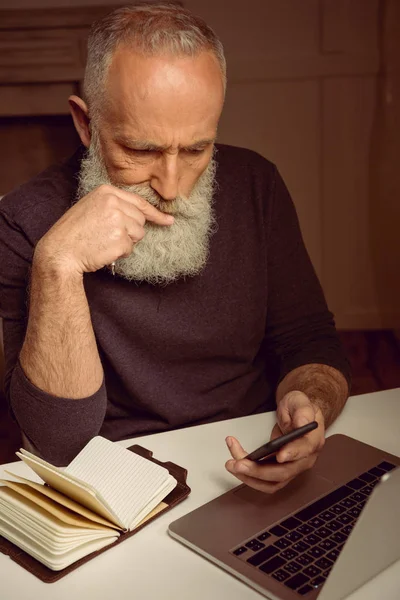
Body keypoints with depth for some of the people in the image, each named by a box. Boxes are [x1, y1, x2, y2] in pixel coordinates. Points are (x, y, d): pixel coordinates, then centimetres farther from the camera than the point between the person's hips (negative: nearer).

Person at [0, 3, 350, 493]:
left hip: (254, 475, 3)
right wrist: (58, 265, -29)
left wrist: (310, 405, -21)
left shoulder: (254, 186, -3)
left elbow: (310, 343, 1)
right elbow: (59, 440, -17)